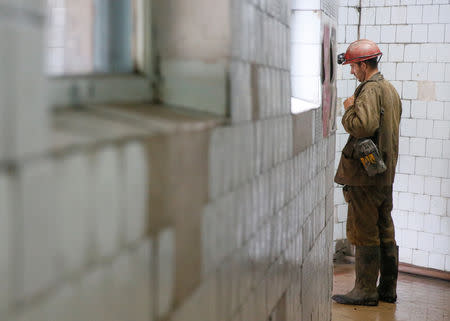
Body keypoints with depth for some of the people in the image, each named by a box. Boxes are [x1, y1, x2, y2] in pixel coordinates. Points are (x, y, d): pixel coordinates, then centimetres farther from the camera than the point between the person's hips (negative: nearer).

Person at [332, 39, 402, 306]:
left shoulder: (370, 90, -15)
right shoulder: (391, 89, 15)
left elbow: (363, 126, -28)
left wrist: (350, 108, -12)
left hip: (365, 173, -10)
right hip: (386, 173, 10)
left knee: (364, 233, -3)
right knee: (385, 231, 13)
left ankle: (366, 290, 2)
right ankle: (388, 288, 21)